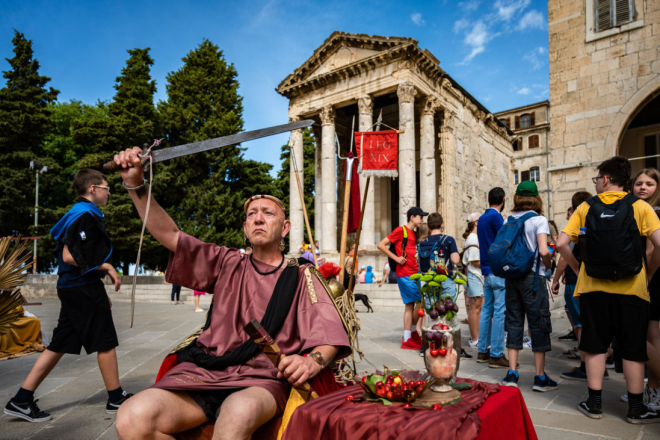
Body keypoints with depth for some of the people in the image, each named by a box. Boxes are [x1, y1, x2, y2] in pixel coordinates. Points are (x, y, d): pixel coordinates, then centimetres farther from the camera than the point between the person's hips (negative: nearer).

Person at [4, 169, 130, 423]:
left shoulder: (80, 214, 18)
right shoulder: (85, 215, -14)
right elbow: (70, 256, -23)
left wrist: (100, 293, 20)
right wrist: (107, 267, -15)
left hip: (72, 288, 10)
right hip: (83, 289, -10)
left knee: (60, 345, 12)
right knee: (106, 342, 0)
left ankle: (22, 400, 16)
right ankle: (116, 398, 12)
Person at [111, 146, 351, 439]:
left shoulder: (301, 277, 10)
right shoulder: (228, 264, 17)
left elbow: (330, 331, 0)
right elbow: (168, 234, 10)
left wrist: (314, 360, -23)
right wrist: (136, 185, -4)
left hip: (263, 380, -3)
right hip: (204, 371, 3)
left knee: (239, 412, -40)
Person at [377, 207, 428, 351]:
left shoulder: (413, 233, 18)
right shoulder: (401, 230, -6)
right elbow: (381, 245, -10)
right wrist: (396, 258, -14)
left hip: (414, 274, 8)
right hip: (405, 274, -8)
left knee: (410, 305, 9)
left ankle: (407, 339, 15)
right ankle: (413, 332, 7)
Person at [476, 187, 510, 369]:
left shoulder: (482, 218, 15)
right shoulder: (496, 217, -11)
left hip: (487, 270, 9)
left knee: (487, 310, 12)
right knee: (500, 312, -5)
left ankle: (483, 351, 18)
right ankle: (496, 355, -2)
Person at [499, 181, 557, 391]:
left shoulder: (508, 221, 7)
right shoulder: (539, 220, -6)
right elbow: (543, 250, -16)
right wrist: (548, 263, 3)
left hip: (511, 276, 5)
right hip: (532, 276, -4)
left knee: (514, 323, 10)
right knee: (539, 324, 4)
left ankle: (512, 373, 12)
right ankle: (540, 377, 10)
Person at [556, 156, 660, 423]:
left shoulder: (586, 207, 1)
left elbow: (562, 243, -5)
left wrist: (577, 269, 8)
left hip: (593, 288, 1)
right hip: (631, 288, -1)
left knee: (595, 346, 10)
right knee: (633, 349, 10)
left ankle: (594, 403, 16)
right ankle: (636, 408, 19)